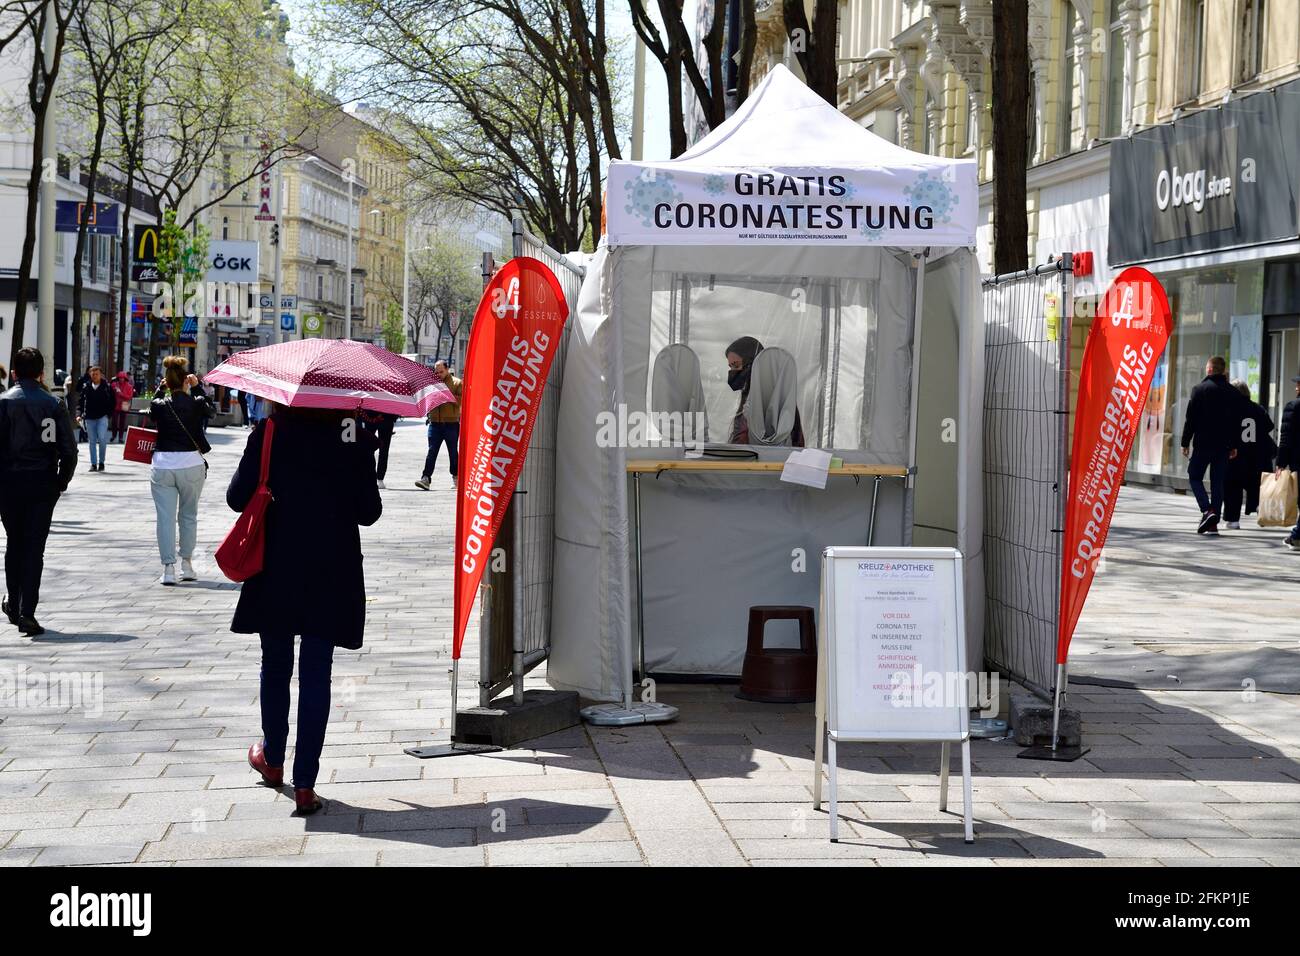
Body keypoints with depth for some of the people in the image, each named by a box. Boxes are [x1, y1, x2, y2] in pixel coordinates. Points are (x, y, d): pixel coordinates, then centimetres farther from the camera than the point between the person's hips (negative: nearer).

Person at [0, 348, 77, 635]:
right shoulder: (54, 404, 0)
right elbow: (69, 449, -3)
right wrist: (62, 482, 9)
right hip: (43, 483, 0)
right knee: (34, 547, 0)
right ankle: (27, 613, -8)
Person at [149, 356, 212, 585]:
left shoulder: (160, 405, -3)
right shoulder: (196, 403, -4)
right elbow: (209, 410, 18)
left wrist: (160, 389, 25)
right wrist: (197, 388, 24)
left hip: (162, 466, 0)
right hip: (191, 464, 0)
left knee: (165, 517, 2)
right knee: (188, 515, 16)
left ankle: (168, 568, -2)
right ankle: (186, 563, 20)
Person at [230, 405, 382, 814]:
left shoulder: (267, 435, -6)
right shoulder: (352, 442, -6)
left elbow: (237, 497, -4)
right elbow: (369, 512, -3)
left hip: (274, 571, 1)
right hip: (331, 577, -1)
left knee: (275, 667, 19)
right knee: (315, 676, 2)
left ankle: (273, 759, 37)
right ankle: (305, 784, -1)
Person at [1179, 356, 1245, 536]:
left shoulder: (1200, 390, -6)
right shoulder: (1234, 393, 6)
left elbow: (1191, 418, -6)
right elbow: (1237, 421, 10)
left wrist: (1185, 442, -1)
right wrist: (1235, 445, 16)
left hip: (1203, 443, -4)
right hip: (1224, 445, 4)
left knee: (1195, 476, 7)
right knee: (1218, 482, 7)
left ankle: (1207, 511, -15)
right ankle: (1213, 523, 4)